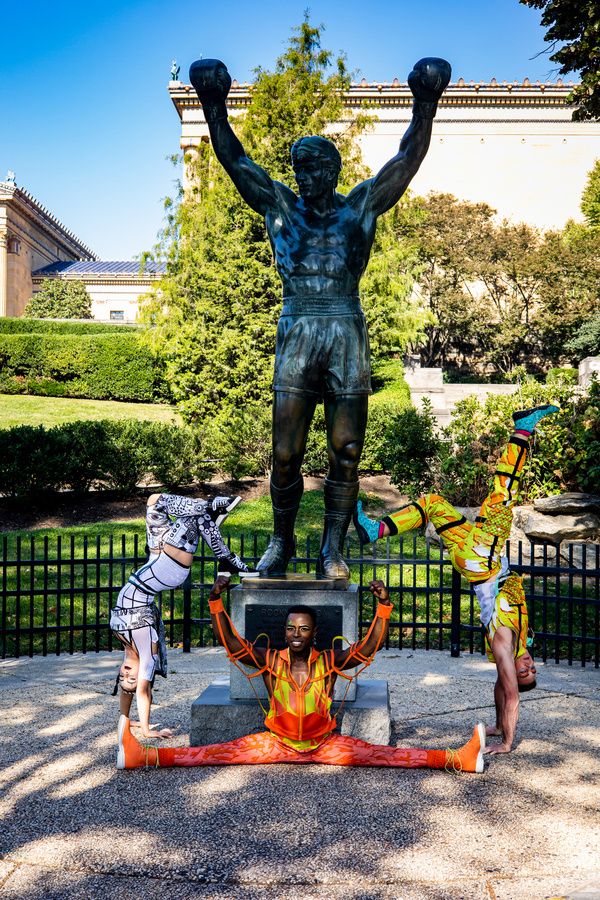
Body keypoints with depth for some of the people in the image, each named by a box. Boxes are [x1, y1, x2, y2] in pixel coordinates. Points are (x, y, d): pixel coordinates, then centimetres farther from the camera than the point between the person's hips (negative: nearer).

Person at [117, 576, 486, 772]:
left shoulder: (330, 662, -7)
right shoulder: (271, 661, -5)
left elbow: (370, 645, -14)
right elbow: (231, 642, -10)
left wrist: (384, 605, -26)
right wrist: (216, 602, -21)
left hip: (326, 744, 0)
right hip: (277, 742, 1)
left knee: (378, 754, -16)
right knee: (220, 752, -13)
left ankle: (458, 758, -24)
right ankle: (143, 755, -22)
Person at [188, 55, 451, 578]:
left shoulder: (361, 207, 9)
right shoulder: (280, 207, 11)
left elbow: (409, 158, 4)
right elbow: (233, 159, 9)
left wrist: (425, 105, -7)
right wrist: (214, 107, -1)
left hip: (348, 339, 0)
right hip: (296, 338, 1)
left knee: (346, 456, 2)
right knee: (285, 456, 1)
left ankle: (333, 550, 14)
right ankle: (281, 543, 20)